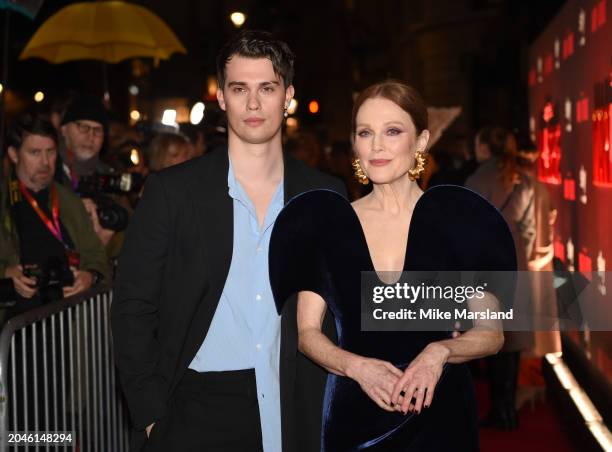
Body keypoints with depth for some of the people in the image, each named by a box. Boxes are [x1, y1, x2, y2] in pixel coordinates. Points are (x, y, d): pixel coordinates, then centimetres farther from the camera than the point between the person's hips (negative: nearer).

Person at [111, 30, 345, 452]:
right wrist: (152, 415, -9)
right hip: (196, 412, -2)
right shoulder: (172, 190, -4)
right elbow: (133, 307, -3)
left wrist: (331, 408, 1)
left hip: (290, 416, 2)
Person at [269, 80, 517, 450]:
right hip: (353, 416, 1)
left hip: (438, 413, -1)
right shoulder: (326, 222, -1)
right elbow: (307, 332, 0)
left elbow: (491, 332, -1)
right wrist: (356, 366, -18)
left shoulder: (458, 218, -5)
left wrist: (440, 351, -19)